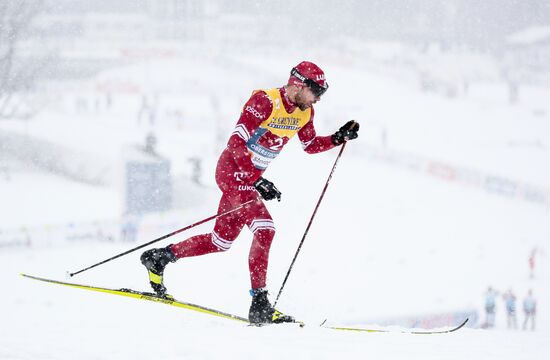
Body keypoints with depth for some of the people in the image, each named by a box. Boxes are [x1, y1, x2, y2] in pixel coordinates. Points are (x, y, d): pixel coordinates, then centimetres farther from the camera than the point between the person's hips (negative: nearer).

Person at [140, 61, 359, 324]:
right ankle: (260, 303, -23)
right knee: (265, 229, -22)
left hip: (251, 176, 9)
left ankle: (159, 258, 29)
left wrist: (339, 138, 1)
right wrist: (257, 181, -34)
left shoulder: (304, 112, 2)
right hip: (233, 171, -9)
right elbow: (237, 143, -27)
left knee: (222, 241, 14)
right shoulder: (265, 101, -23)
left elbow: (310, 145, 18)